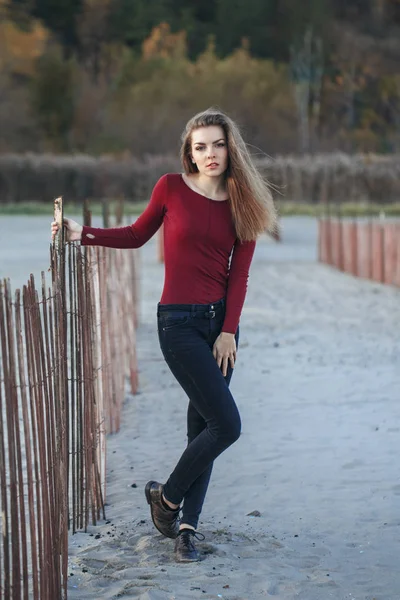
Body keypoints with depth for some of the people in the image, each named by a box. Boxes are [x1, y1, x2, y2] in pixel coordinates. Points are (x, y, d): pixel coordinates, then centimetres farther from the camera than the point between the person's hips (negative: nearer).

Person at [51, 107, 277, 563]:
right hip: (180, 321, -4)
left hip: (221, 321, 4)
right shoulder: (171, 188, -3)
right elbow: (137, 235, 11)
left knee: (202, 426, 6)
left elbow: (238, 275, 2)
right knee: (226, 425, -12)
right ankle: (166, 498, 9)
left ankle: (187, 526, 13)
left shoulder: (242, 204, 4)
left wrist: (229, 331, -6)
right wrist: (83, 233, 0)